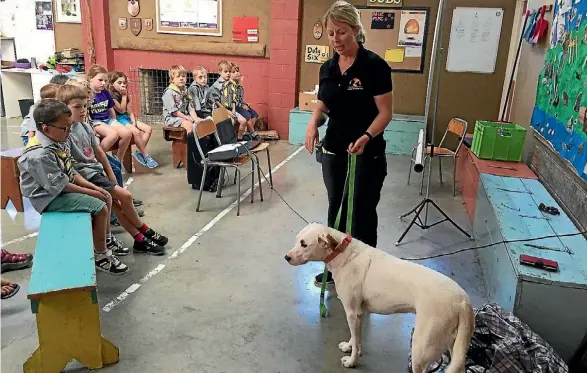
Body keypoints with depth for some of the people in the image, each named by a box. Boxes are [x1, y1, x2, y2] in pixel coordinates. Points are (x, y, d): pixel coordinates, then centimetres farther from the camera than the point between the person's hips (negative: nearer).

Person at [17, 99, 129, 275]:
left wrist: (94, 187, -1)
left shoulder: (58, 141, 3)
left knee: (106, 198, 8)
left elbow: (71, 173, 9)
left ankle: (104, 240, 24)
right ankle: (100, 256, -3)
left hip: (65, 188, 10)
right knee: (99, 207, -19)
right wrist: (91, 193, -16)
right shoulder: (39, 155, -28)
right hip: (51, 197, -10)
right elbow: (60, 186, -24)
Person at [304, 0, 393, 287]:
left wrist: (366, 137, -31)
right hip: (333, 153, 6)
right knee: (336, 209, 16)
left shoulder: (374, 65, -13)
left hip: (366, 156, -6)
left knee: (362, 215, 5)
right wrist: (313, 123, -7)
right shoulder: (327, 68, 4)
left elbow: (385, 112, -14)